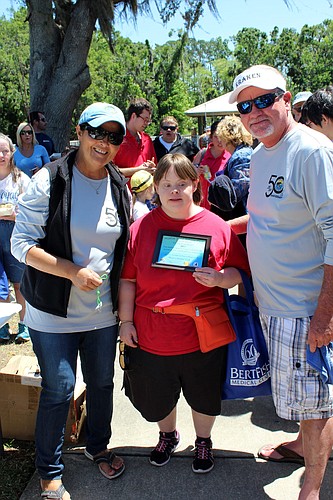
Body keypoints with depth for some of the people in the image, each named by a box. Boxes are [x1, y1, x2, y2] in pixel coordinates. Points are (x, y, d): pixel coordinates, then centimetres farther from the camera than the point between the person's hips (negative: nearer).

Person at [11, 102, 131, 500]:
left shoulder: (120, 187, 3)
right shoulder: (48, 181, -13)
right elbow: (22, 244, -13)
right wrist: (73, 272, -24)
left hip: (103, 310, 5)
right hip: (54, 313, -4)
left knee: (102, 382, 18)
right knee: (58, 389, 5)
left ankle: (98, 446, 45)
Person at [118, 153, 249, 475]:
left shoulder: (216, 226, -5)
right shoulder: (141, 227, -3)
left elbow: (239, 271, 1)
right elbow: (127, 279, 0)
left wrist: (219, 278, -20)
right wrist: (126, 321, -2)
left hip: (203, 334, 0)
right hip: (151, 334, 1)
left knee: (204, 395, 19)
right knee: (156, 396, 19)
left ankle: (203, 442, 48)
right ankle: (167, 436, 51)